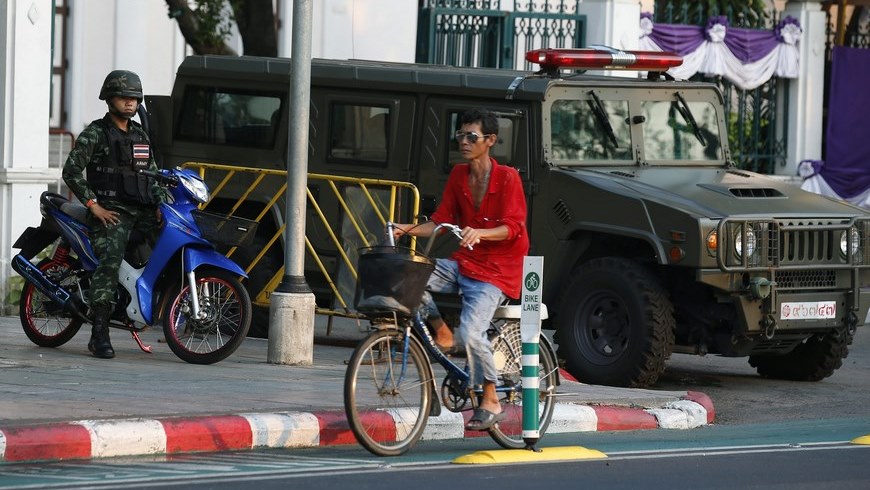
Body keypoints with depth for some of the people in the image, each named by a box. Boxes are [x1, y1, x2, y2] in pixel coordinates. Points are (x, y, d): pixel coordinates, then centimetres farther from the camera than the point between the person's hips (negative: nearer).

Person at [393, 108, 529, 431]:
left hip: (496, 271, -6)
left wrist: (479, 233, -35)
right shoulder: (458, 176, 9)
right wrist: (411, 230, -9)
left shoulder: (507, 177, -9)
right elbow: (441, 221, 9)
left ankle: (491, 401, -7)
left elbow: (513, 227, -17)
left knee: (471, 332, -26)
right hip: (462, 263, 6)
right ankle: (442, 334, -1)